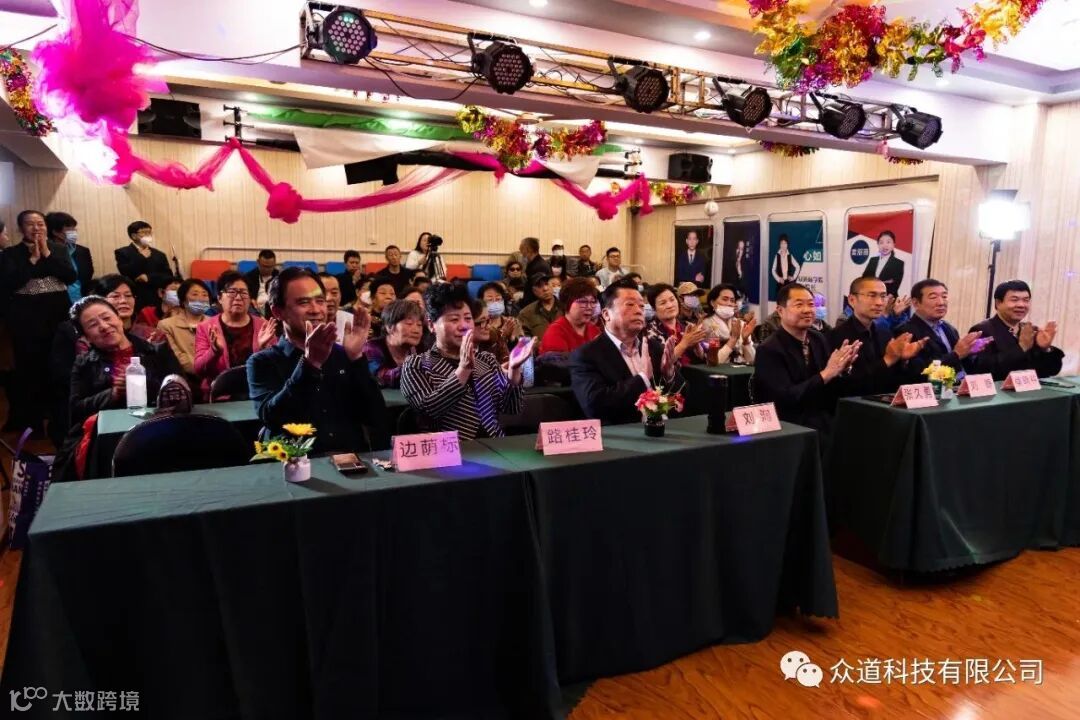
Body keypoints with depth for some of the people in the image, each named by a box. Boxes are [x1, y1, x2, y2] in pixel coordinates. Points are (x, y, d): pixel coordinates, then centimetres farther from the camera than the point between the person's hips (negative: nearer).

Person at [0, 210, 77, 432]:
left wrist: (46, 253, -8)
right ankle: (25, 421, 10)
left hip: (59, 314, 2)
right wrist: (33, 258, -10)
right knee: (29, 368, -1)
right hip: (26, 317, -2)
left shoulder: (59, 249, 9)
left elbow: (71, 277, -3)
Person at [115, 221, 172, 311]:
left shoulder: (159, 254, 16)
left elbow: (168, 277, 5)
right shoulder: (123, 253, 5)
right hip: (134, 302, -3)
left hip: (157, 302, 3)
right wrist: (142, 257, -11)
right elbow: (126, 273, -10)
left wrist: (149, 278, -9)